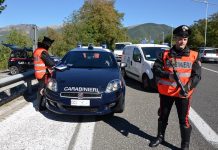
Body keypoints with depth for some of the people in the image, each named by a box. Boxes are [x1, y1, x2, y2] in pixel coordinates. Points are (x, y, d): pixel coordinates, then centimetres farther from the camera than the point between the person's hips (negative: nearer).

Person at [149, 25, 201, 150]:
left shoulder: (194, 56, 0)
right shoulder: (165, 54, 1)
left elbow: (197, 75, -6)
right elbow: (156, 69, -3)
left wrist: (187, 88, -22)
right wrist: (168, 75, -22)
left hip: (184, 94, -1)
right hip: (165, 92, 2)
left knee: (184, 120, 5)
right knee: (163, 116, 17)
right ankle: (160, 137, 38)